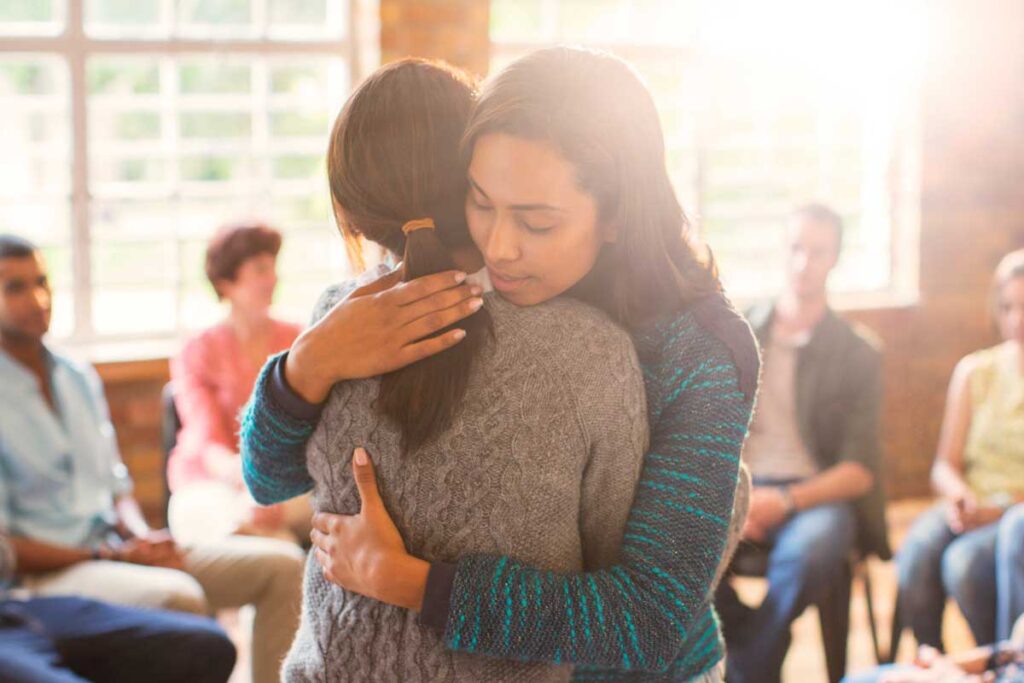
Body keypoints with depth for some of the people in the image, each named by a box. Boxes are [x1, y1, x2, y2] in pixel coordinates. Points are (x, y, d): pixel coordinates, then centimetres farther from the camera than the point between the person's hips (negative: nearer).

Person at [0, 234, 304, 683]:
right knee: (178, 595, -37)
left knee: (281, 563, -7)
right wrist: (106, 556, -15)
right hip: (42, 575, -8)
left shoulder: (79, 378, 15)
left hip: (115, 550, 8)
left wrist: (141, 536, -2)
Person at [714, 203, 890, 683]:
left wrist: (784, 501, -19)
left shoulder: (858, 355, 5)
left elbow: (859, 472, -2)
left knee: (809, 550, -39)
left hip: (815, 496, -1)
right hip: (736, 490, 2)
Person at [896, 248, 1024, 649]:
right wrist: (958, 496, -12)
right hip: (972, 507, 3)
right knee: (919, 547, -29)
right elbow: (944, 465, 10)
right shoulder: (975, 372, 11)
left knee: (966, 560, -32)